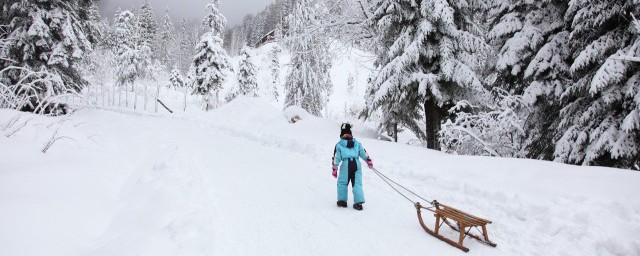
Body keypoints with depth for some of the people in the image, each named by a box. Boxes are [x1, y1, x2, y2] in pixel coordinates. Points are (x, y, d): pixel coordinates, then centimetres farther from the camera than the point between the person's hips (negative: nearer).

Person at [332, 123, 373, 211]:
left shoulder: (339, 145, 7)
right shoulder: (357, 143, 15)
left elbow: (336, 158, 4)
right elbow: (363, 153, 16)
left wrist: (334, 169, 7)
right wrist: (369, 161, 28)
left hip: (346, 164, -3)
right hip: (356, 164, 3)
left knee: (342, 183, 13)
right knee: (357, 183, 5)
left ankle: (342, 200, 17)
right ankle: (358, 202, -3)